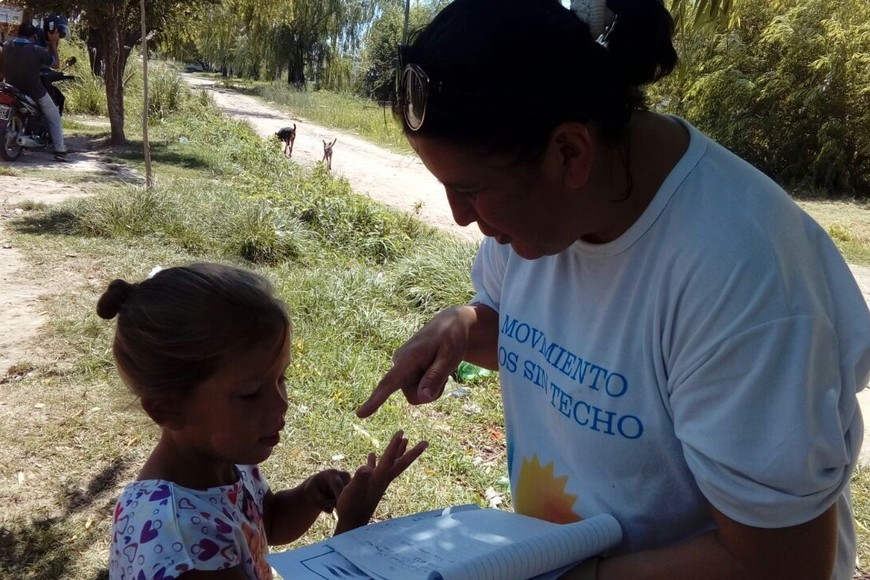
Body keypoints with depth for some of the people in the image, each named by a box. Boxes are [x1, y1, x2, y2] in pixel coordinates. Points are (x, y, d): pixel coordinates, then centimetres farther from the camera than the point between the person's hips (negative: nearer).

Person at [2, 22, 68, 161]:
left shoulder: (7, 46, -1)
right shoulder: (37, 50, -16)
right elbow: (56, 64, -2)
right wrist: (53, 43, 4)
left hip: (13, 91, 4)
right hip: (35, 92, -4)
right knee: (54, 118, 10)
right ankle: (60, 150, 1)